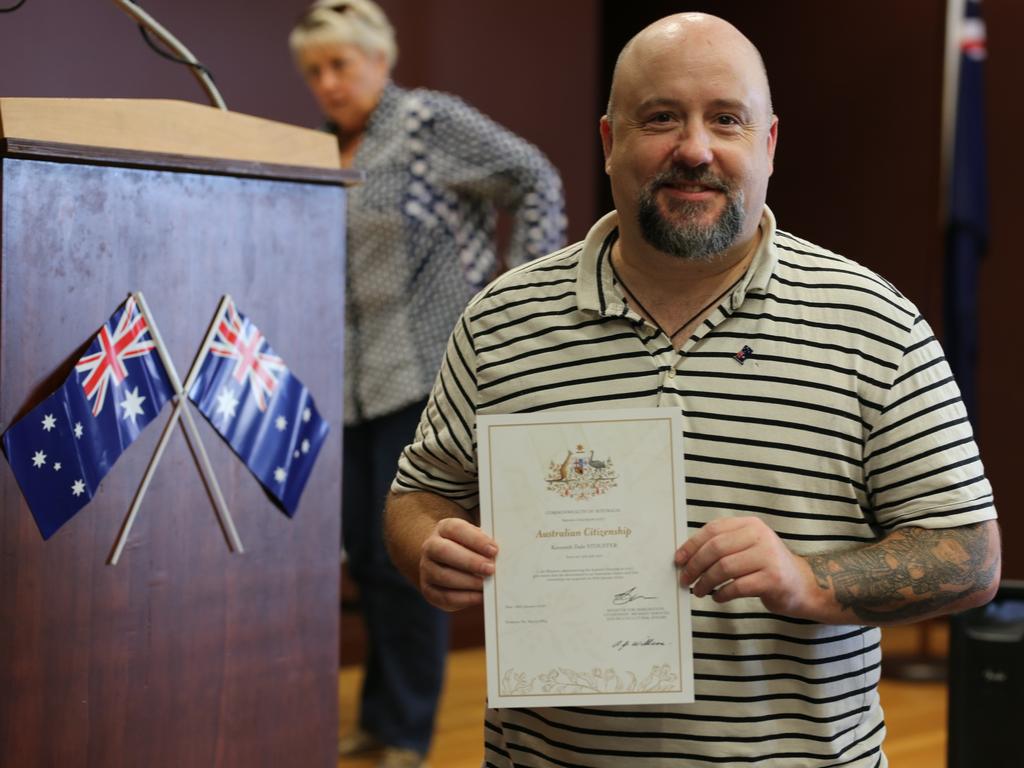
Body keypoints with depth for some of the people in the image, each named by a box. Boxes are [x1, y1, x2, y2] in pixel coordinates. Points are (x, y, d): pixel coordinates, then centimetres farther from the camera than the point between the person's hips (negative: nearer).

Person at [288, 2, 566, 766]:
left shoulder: (431, 121, -6)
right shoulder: (331, 155, 14)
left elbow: (536, 182, -9)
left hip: (430, 368, -7)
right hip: (355, 381, 7)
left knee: (406, 554, -4)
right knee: (365, 551, 10)